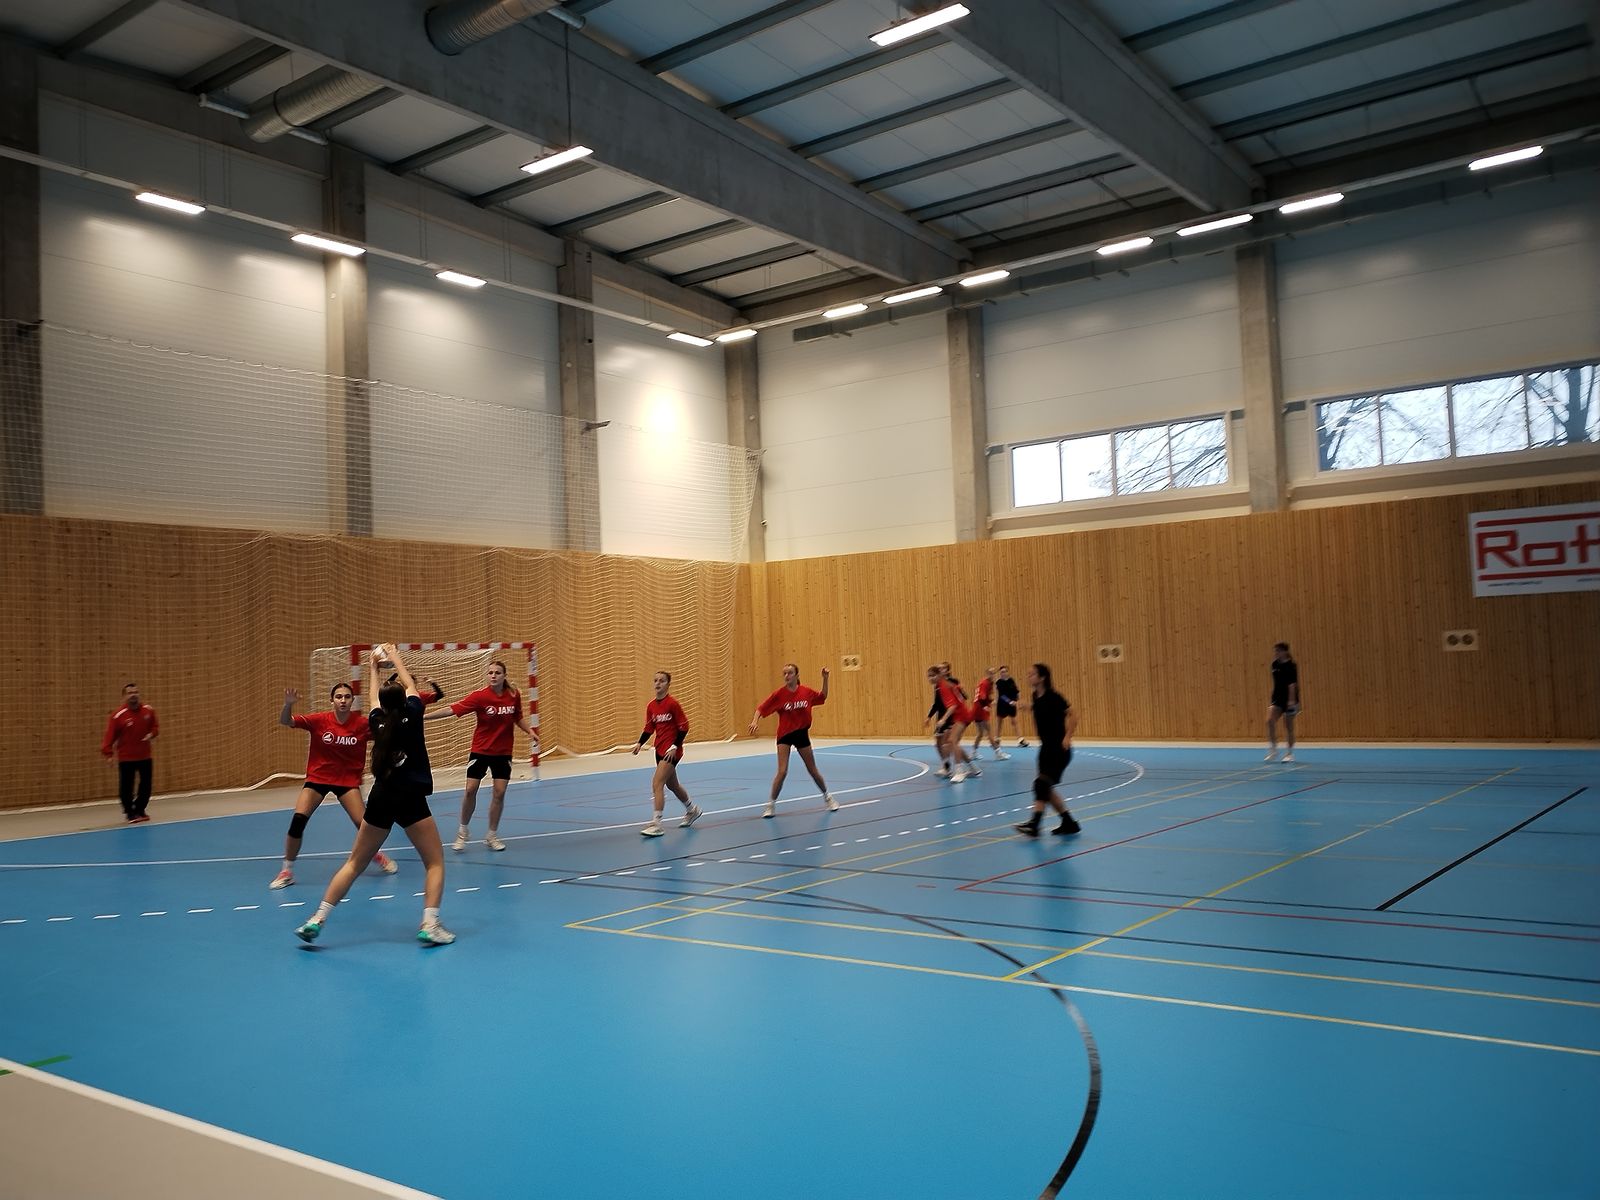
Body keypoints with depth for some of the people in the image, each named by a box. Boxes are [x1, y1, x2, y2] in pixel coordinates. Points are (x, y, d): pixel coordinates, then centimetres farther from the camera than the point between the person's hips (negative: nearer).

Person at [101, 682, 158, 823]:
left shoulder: (148, 710, -2)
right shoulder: (118, 716, -15)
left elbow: (155, 726, 12)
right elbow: (110, 735, -16)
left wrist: (152, 734, -9)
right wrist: (108, 752, -25)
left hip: (145, 756, 4)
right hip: (126, 758, -4)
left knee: (146, 785, 11)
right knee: (126, 787, -3)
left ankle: (139, 811, 31)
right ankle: (130, 813, 15)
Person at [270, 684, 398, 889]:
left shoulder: (362, 724, -12)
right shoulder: (319, 720, -14)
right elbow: (285, 722, -18)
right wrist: (288, 704, -39)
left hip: (348, 780, 0)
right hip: (317, 777, 0)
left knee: (362, 822, -8)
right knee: (298, 820, -15)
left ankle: (377, 855, 26)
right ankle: (287, 871, 4)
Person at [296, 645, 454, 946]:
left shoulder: (377, 721, 8)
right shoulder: (412, 715, -2)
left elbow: (374, 696, 29)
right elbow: (409, 685, 17)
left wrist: (373, 667, 46)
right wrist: (395, 658, 32)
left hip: (381, 798, 4)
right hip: (411, 799, -4)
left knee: (355, 863, 14)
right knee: (435, 862, 4)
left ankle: (317, 920, 12)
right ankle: (429, 925, -10)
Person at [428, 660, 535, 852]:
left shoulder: (514, 695, -6)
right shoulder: (479, 696, -16)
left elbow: (518, 718, 12)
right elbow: (451, 710, -20)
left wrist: (529, 730, -5)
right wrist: (423, 716, -26)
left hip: (503, 752, 2)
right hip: (480, 750, -2)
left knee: (499, 793, 1)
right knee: (470, 790, -5)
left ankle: (492, 835, 17)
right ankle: (462, 831, 17)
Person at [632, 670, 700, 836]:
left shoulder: (673, 704, -14)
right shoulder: (651, 706, 5)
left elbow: (684, 727, -12)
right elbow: (649, 728, 13)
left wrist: (675, 746, -18)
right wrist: (640, 743, -1)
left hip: (672, 751, -8)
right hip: (660, 749, 8)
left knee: (657, 784, -16)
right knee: (672, 785, 21)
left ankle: (656, 824, -12)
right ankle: (692, 810, 43)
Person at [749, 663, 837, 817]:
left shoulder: (806, 692, -6)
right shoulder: (779, 694, -13)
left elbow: (822, 697, 12)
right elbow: (761, 708, -12)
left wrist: (825, 678, 1)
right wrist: (755, 721, -29)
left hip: (802, 734, 2)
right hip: (785, 735, -2)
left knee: (813, 770, 14)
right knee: (782, 772, -13)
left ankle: (827, 797, 36)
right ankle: (771, 804, 3)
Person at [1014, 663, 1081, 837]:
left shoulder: (1053, 697, -16)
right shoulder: (1036, 697, 6)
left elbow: (1073, 716, -18)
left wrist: (1067, 737, -24)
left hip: (1059, 749, -8)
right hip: (1046, 747, 9)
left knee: (1042, 783, -16)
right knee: (1046, 789, 8)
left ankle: (1034, 824, -18)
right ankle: (1069, 823, 19)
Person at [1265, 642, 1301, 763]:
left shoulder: (1291, 666, -11)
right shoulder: (1275, 664, 8)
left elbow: (1292, 684, -18)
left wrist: (1292, 700, -25)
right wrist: (1271, 699, 18)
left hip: (1289, 699, -6)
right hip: (1277, 698, 6)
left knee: (1288, 726, 2)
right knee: (1270, 720, -13)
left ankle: (1289, 754, 15)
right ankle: (1273, 750, -5)